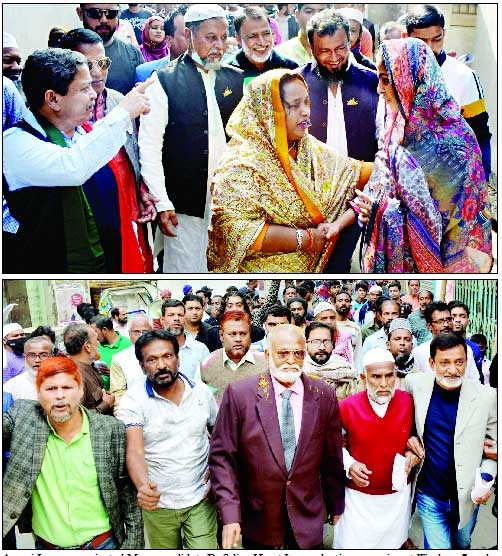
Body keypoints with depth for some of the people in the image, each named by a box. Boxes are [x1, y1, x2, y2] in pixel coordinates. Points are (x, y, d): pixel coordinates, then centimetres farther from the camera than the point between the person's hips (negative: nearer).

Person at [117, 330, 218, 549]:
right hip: (158, 503, -1)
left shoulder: (201, 392, -4)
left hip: (201, 500, 1)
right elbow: (134, 451, -24)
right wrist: (143, 486, -42)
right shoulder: (133, 400, -13)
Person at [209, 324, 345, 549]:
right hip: (258, 522, -1)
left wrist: (336, 507, 9)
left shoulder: (324, 396, -6)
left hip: (308, 519, 1)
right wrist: (230, 515, -15)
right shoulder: (239, 393, -13)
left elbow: (332, 459, 2)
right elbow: (222, 456, -10)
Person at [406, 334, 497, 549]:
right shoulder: (416, 384, -12)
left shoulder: (486, 396, -14)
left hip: (467, 495, 1)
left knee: (461, 545, 24)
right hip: (430, 496, -1)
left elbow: (494, 445, -2)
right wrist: (409, 435, -7)